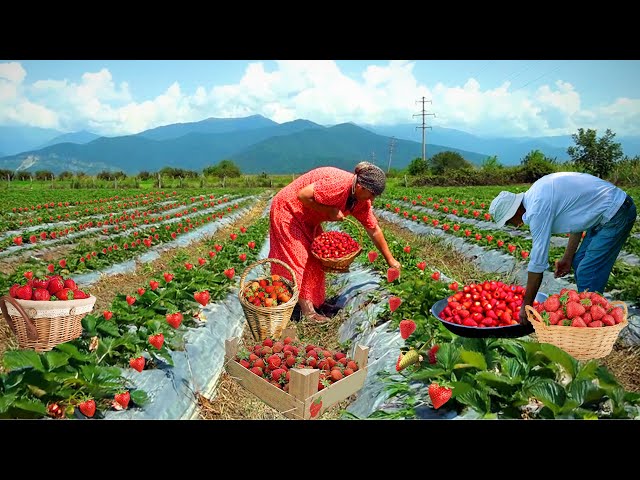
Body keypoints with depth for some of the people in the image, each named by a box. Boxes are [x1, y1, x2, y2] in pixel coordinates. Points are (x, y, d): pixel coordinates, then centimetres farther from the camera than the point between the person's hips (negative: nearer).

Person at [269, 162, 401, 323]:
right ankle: (307, 310, -2)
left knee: (315, 257, 9)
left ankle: (315, 301, 18)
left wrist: (390, 260, 3)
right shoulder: (339, 184, -34)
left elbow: (374, 230, 1)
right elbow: (302, 195, -33)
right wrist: (329, 211, -28)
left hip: (307, 219, 9)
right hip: (287, 209, -9)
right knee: (298, 257, -7)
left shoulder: (362, 200, -6)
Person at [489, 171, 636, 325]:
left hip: (615, 215, -10)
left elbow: (537, 262, -18)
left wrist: (526, 306, -8)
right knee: (579, 263, 15)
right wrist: (568, 258, 15)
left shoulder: (537, 209, -22)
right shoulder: (536, 192, 5)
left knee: (587, 274, -7)